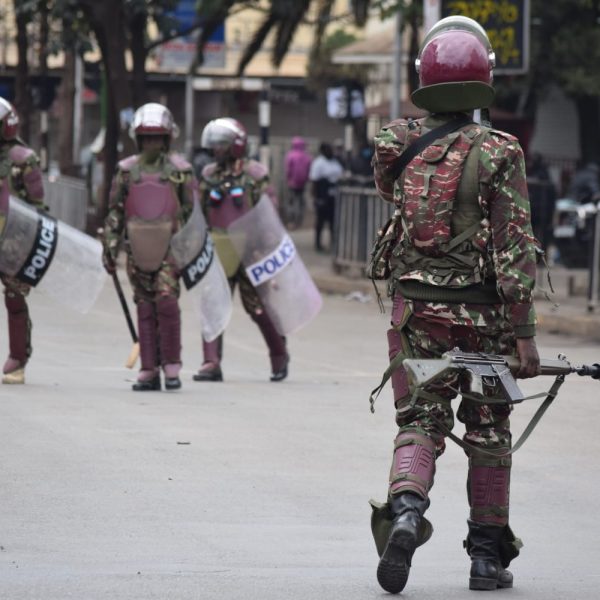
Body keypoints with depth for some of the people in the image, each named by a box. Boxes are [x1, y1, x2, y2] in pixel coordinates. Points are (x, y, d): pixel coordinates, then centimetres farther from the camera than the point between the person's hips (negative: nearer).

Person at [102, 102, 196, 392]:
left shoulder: (180, 170, 3)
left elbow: (193, 212, 5)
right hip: (138, 248, 3)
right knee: (145, 309, 4)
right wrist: (110, 247, 5)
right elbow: (115, 212, 11)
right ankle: (149, 369, 8)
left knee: (167, 301, -15)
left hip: (170, 246, -3)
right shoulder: (126, 171, 9)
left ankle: (172, 366, -8)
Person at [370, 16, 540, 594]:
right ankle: (487, 555, 15)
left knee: (420, 423, 7)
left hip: (416, 309, 2)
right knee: (488, 433, 10)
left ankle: (405, 509, -22)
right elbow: (514, 247, -14)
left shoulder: (398, 145, 0)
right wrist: (524, 332, -13)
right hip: (483, 312, -2)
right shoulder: (498, 153, -11)